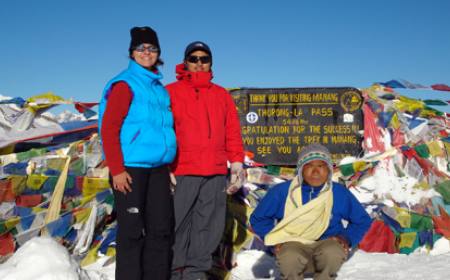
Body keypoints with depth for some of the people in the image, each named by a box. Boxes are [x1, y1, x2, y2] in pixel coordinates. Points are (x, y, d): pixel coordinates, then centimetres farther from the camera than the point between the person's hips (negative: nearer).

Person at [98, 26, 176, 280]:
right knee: (133, 232, -2)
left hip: (158, 169, 7)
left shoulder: (159, 89, 16)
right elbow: (109, 128, -10)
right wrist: (117, 169, -17)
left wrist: (170, 166, 14)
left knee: (161, 230, 9)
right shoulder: (125, 85, -4)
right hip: (131, 169, -7)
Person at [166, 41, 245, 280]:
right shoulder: (171, 92, 6)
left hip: (216, 173, 4)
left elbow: (233, 133, 15)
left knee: (209, 225, 4)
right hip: (182, 171, -3)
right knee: (178, 223, -2)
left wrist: (237, 164, 7)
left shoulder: (222, 95, 17)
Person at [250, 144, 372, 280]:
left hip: (327, 242, 1)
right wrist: (275, 238, -7)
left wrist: (347, 237, -5)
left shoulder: (340, 193, 1)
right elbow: (258, 218, 8)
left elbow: (363, 220, 13)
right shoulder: (281, 191, -3)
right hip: (293, 244, -1)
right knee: (289, 259, -36)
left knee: (332, 253, -35)